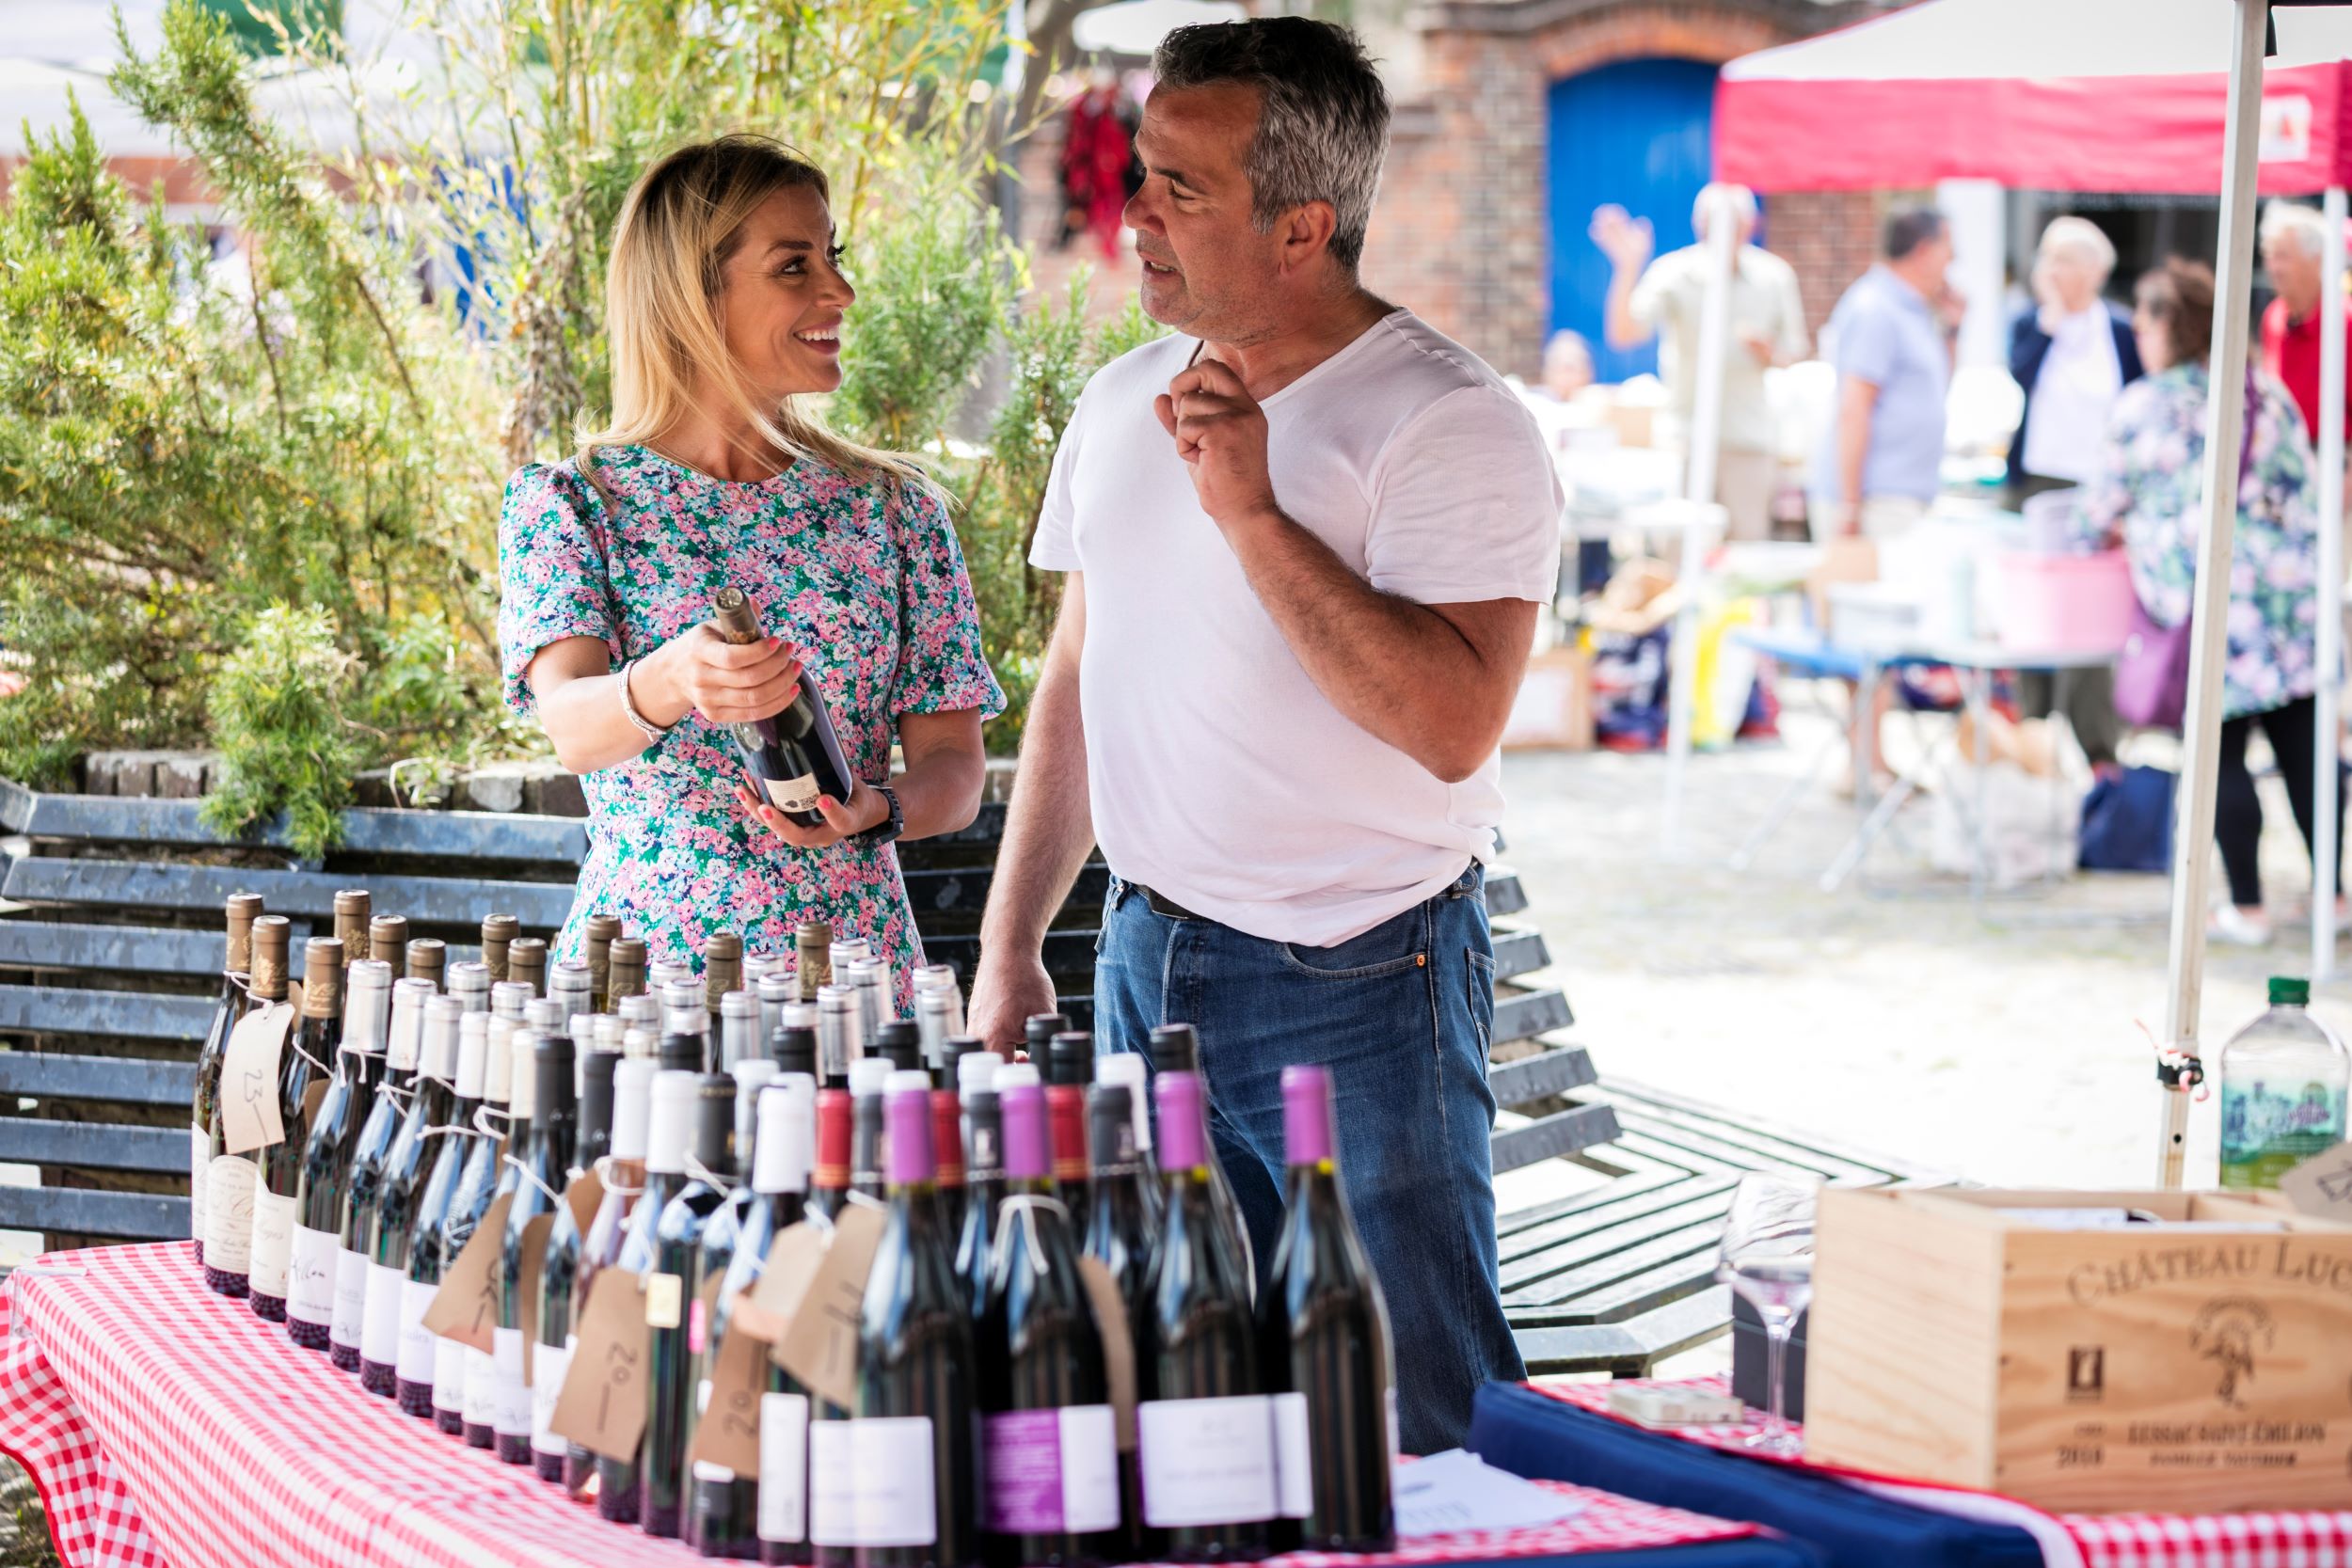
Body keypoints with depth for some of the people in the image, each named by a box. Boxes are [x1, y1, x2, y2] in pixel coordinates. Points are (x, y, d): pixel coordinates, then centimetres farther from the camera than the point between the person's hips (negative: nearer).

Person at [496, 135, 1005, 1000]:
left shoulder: (892, 506, 9)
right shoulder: (565, 504, 3)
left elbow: (953, 762, 8)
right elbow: (571, 722, -13)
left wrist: (874, 809, -13)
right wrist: (665, 687, -34)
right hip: (639, 963, -1)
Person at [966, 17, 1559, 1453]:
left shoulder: (1452, 423, -13)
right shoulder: (1125, 403, 10)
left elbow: (1451, 725, -25)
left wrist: (1255, 513, -26)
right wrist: (1011, 945, 14)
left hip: (1361, 991, -6)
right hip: (1148, 963, 7)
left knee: (1417, 1425, -4)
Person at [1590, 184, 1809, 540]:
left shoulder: (1774, 277, 3)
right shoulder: (1672, 273, -5)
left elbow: (1794, 350, 13)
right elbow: (1623, 334, -16)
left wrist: (1768, 352, -10)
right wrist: (1627, 268, -26)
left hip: (1749, 436, 2)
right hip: (1685, 437, -2)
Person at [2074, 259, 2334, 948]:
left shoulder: (2144, 405, -2)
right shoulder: (2269, 393, 11)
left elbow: (2102, 507, 7)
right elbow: (2304, 488, 16)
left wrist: (2106, 531, 29)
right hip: (2292, 583, 5)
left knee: (2222, 753, 1)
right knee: (2302, 745, 9)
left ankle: (2246, 906, 3)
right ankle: (2331, 890, 14)